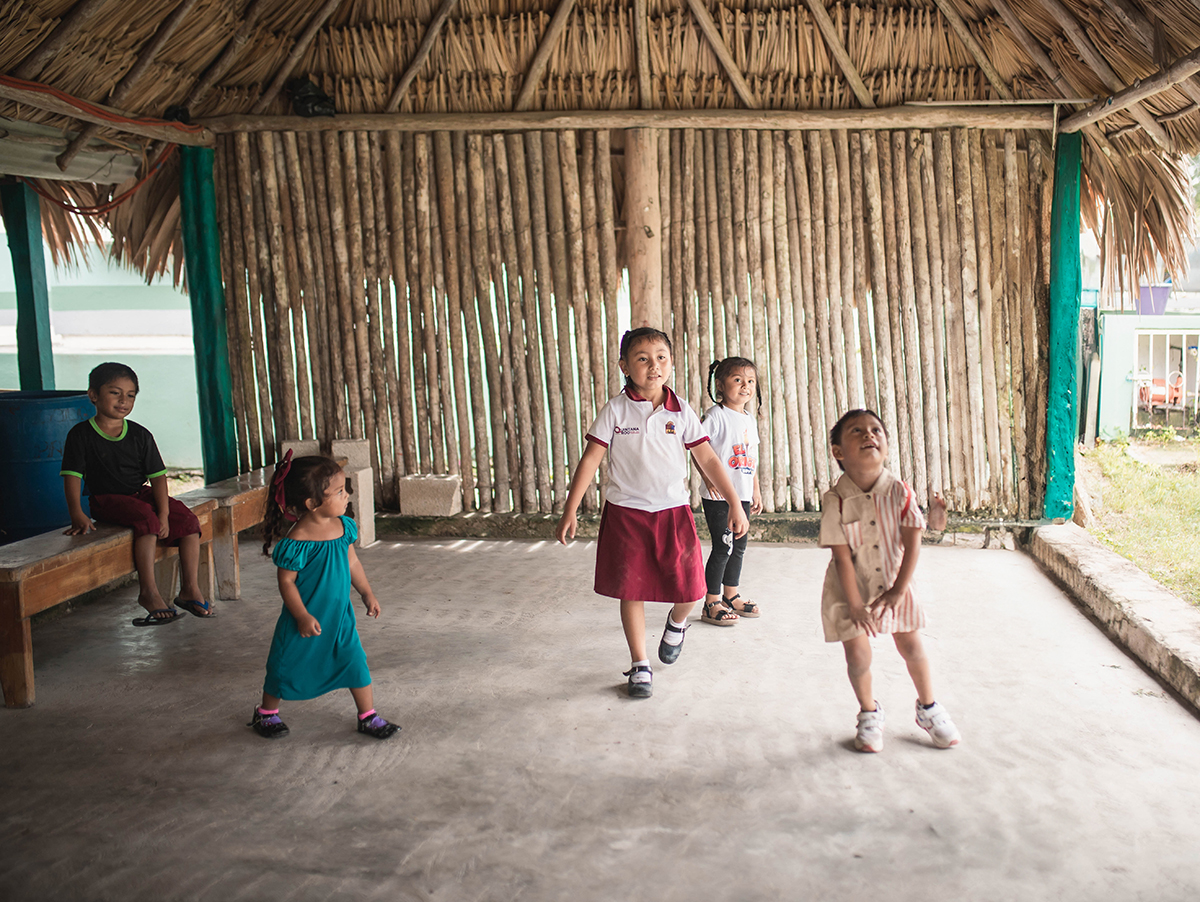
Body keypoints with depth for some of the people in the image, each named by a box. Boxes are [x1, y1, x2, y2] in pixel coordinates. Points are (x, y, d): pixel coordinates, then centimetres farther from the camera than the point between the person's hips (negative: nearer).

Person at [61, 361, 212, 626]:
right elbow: (72, 475, -10)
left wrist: (164, 513, -13)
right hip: (107, 500, -5)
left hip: (141, 494, 5)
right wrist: (77, 514, -24)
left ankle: (190, 589, -8)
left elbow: (157, 475, -1)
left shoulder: (140, 435, 3)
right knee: (146, 519, -33)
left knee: (188, 520, -14)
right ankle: (148, 592, -32)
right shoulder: (81, 434, -5)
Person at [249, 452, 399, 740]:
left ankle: (368, 717, 19)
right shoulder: (296, 541, -25)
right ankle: (266, 713, 35)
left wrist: (367, 593, 11)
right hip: (305, 620, -5)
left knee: (355, 662, 5)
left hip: (339, 614, 5)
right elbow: (286, 581, -18)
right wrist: (303, 616, -20)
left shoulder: (344, 526, -5)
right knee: (287, 667, 11)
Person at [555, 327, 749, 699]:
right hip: (626, 513, -1)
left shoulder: (681, 411, 0)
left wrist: (735, 504, 1)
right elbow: (590, 460, -4)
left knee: (690, 589, -2)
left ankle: (677, 622, 34)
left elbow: (708, 460, 3)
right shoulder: (616, 410, -5)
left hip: (674, 512, 1)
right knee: (631, 591, 4)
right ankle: (640, 666, 20)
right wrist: (570, 512, -7)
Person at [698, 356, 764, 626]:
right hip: (718, 496, -7)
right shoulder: (715, 415, -10)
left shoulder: (750, 420, 13)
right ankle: (712, 604, 5)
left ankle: (731, 596, 29)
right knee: (722, 548, -5)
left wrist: (756, 490, 20)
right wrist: (708, 477, -25)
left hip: (742, 495, 7)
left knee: (739, 547, 14)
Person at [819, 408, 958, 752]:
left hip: (894, 583, 2)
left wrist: (898, 590, -13)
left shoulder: (899, 492, -15)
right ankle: (869, 713, 26)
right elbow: (842, 557, -18)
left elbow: (912, 543, -11)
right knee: (857, 654, -2)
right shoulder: (835, 502, -21)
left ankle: (928, 708, 36)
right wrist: (855, 604, -16)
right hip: (850, 588, -2)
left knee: (912, 647, 11)